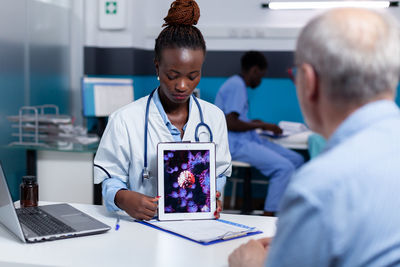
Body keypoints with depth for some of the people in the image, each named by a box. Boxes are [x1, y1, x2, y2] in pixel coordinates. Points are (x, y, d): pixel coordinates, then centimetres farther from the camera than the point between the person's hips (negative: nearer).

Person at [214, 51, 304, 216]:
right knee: (285, 168, -23)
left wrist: (254, 123, 17)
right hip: (235, 145, -11)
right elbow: (230, 123, -23)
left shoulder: (237, 84, 18)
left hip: (246, 140, 11)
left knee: (296, 160, 3)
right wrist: (261, 125, -13)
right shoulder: (237, 86, -14)